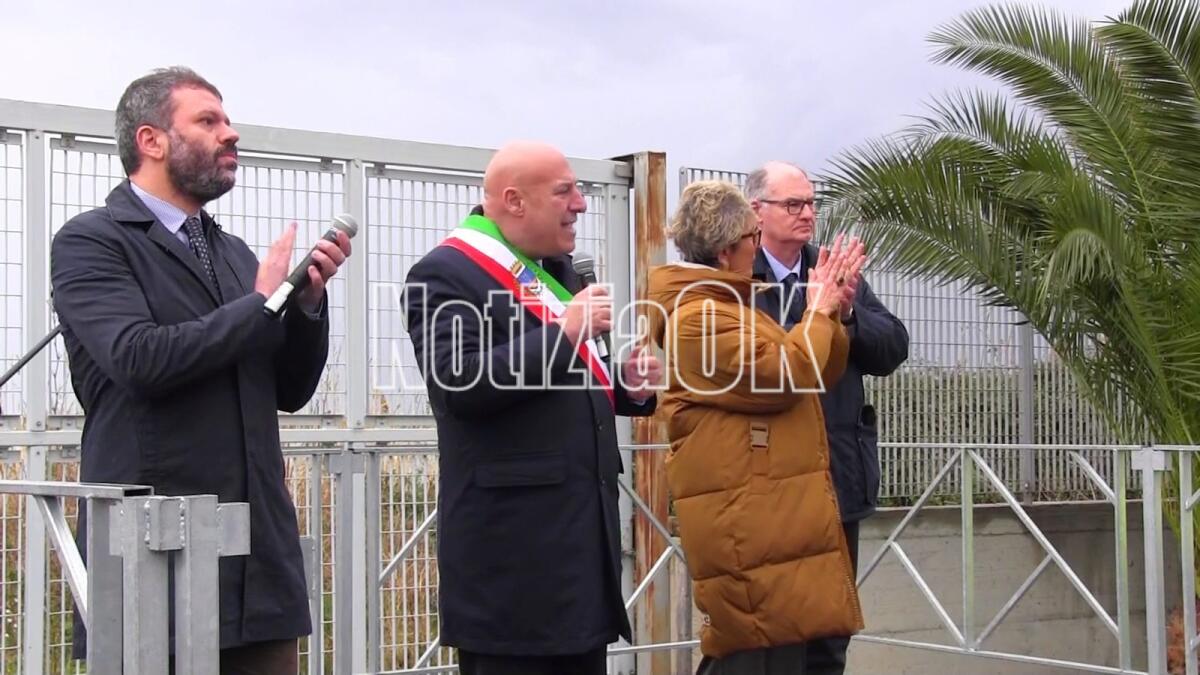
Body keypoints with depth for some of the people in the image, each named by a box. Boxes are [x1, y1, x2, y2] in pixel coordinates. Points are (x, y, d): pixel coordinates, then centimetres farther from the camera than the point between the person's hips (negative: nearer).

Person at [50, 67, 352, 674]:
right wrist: (260, 301, -8)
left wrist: (308, 299, -1)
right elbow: (139, 359, -19)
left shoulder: (234, 253, 16)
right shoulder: (89, 241, -3)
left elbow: (289, 391, 16)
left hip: (260, 556, 6)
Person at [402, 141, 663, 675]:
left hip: (583, 528, 8)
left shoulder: (557, 269, 18)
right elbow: (458, 382, -22)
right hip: (511, 541, -8)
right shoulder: (445, 275, -9)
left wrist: (627, 385, 5)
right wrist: (565, 332, -21)